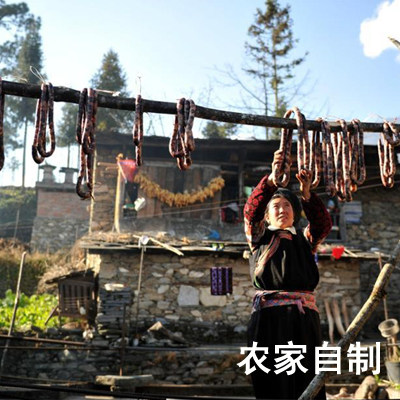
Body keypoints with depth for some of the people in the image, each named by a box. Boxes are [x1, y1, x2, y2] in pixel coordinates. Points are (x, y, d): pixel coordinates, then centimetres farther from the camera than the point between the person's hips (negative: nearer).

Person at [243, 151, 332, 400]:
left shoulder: (305, 241, 19)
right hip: (270, 319, -3)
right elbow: (251, 210, -6)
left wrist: (307, 194, -13)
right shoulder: (260, 239, 12)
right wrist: (271, 179, -19)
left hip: (305, 320, 3)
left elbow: (324, 224, 2)